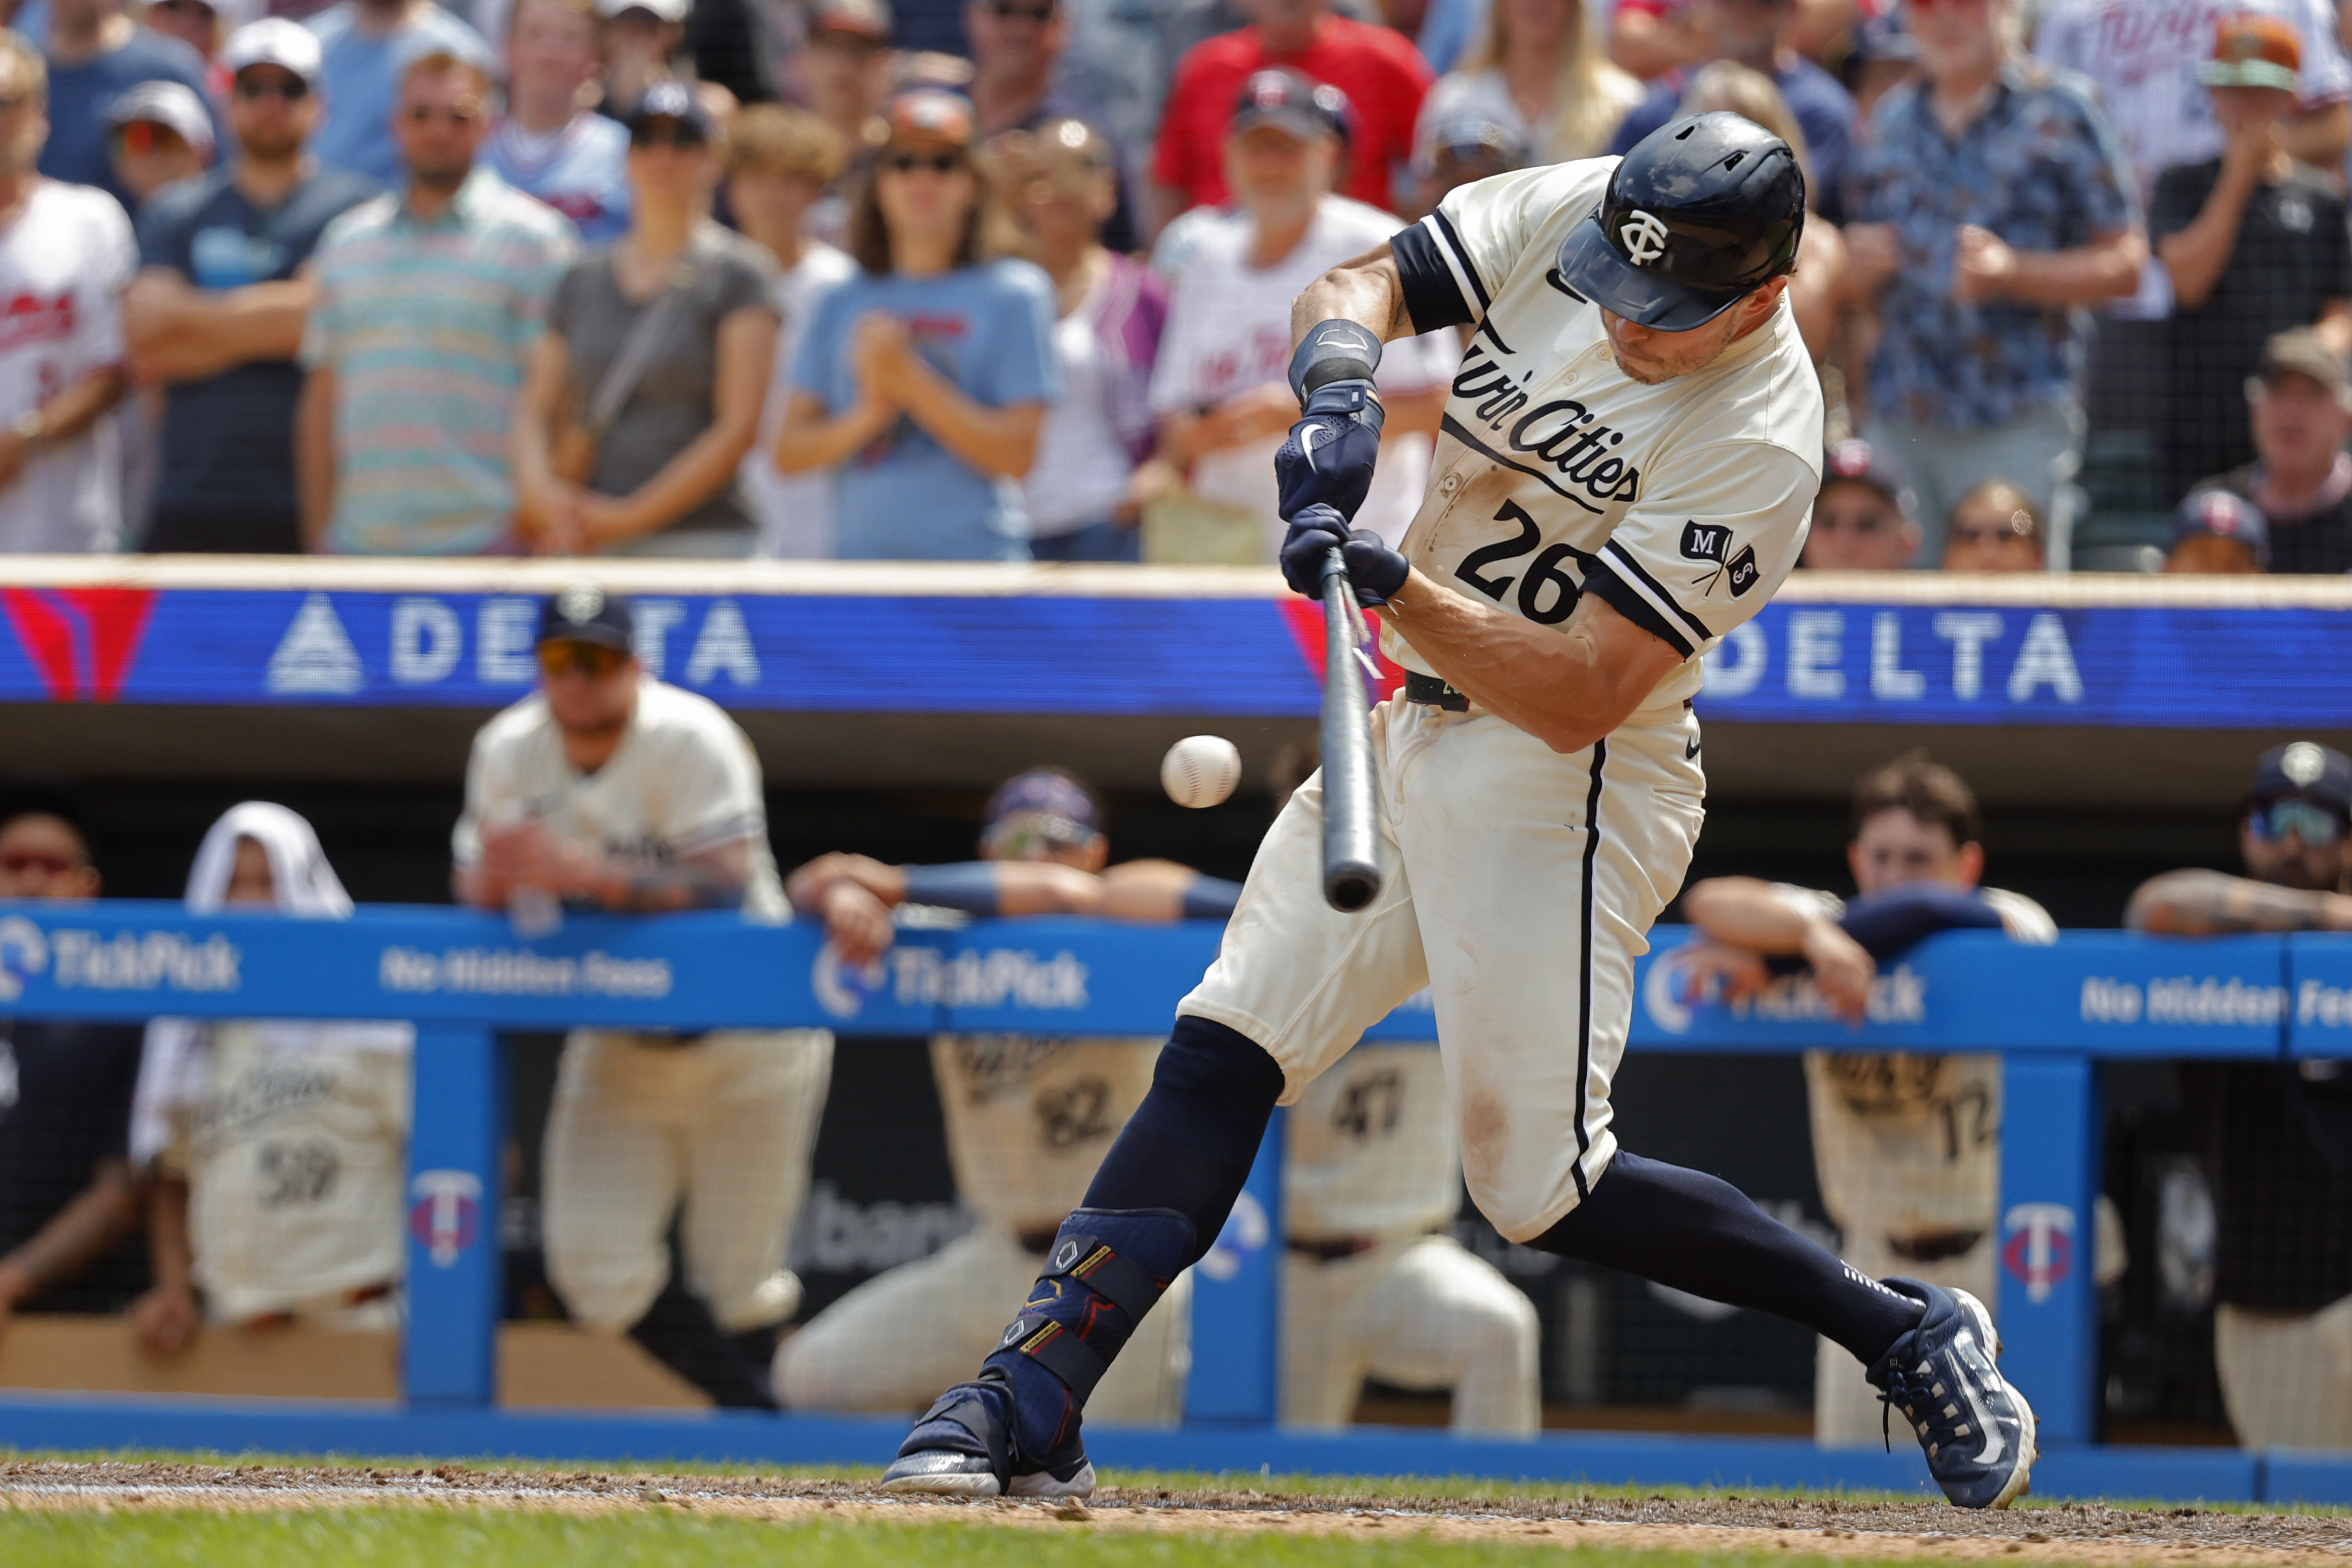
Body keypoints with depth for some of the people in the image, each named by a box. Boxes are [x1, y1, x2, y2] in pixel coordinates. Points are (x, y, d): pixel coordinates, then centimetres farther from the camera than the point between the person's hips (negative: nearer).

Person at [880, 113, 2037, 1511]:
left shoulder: (1763, 440, -24)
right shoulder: (1569, 213, -6)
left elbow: (1578, 700, -26)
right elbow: (1363, 284, 0)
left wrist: (1394, 586, -37)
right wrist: (1344, 386, -23)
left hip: (1569, 783, -7)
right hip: (1419, 720, 7)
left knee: (1542, 1186, -8)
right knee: (1222, 1054, -3)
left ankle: (1907, 1334, 7)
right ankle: (1032, 1407, -6)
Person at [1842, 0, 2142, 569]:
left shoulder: (2060, 113, 2)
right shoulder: (1890, 120, 16)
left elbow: (2125, 265, -1)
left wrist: (2012, 272, -15)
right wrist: (1862, 269, -1)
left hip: (2018, 423, -4)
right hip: (1898, 418, 4)